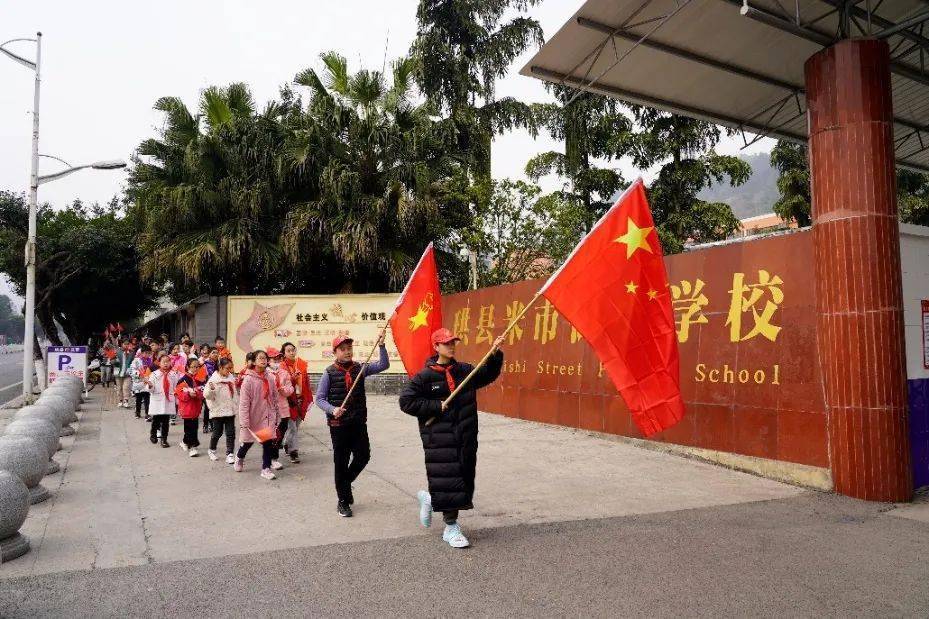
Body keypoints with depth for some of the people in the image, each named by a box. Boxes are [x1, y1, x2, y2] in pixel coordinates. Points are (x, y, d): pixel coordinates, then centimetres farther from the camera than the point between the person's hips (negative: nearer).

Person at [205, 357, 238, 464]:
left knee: (231, 433, 2)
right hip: (218, 410, -5)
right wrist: (211, 389, -36)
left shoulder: (231, 378, 7)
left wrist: (237, 405, 18)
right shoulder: (214, 379, -12)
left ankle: (230, 454, 7)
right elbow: (207, 395, -17)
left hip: (230, 410, 5)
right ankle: (212, 451, 31)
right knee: (217, 432, 8)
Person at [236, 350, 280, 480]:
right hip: (253, 416, -3)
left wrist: (277, 415, 10)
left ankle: (266, 468, 11)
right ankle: (239, 457, 45)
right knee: (248, 441, 15)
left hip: (268, 417, 3)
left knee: (268, 442, 0)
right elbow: (244, 402, -14)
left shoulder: (270, 378, 0)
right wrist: (244, 421, -18)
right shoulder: (249, 379, -13)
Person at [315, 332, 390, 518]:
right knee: (341, 462, 5)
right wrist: (332, 410, -22)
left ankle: (345, 483, 34)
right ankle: (343, 501, 20)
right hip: (339, 424, -3)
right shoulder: (330, 373, -6)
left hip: (359, 423, 3)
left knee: (363, 456, 5)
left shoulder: (359, 368, 4)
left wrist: (381, 346, -15)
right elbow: (320, 398, -4)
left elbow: (383, 365, -2)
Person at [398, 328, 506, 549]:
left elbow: (488, 374, 17)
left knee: (464, 478, 9)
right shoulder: (425, 376, -7)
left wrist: (495, 354, 1)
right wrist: (436, 406, -12)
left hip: (465, 437, 6)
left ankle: (430, 499, 33)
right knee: (447, 480, -5)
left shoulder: (465, 370, 8)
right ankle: (451, 527, 11)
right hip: (439, 438, -5)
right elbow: (406, 401, -7)